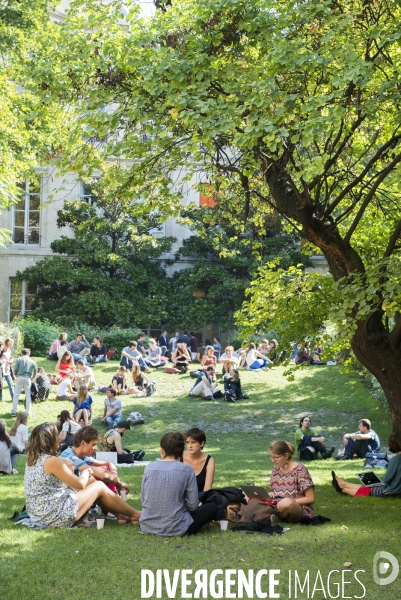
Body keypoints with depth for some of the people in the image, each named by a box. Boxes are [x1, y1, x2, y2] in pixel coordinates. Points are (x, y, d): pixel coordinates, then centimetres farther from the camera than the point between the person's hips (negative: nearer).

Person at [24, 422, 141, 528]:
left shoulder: (32, 459, 5)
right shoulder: (52, 461, -21)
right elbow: (80, 484, -14)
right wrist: (86, 473, 6)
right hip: (56, 517, -9)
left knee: (90, 482, 18)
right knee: (100, 487, 7)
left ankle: (119, 514, 24)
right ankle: (134, 515, 22)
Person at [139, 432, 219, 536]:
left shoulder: (149, 468, 0)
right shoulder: (187, 470, -9)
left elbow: (143, 500, 6)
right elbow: (192, 505, -8)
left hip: (147, 527, 5)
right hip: (174, 529, -4)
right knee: (213, 507, 17)